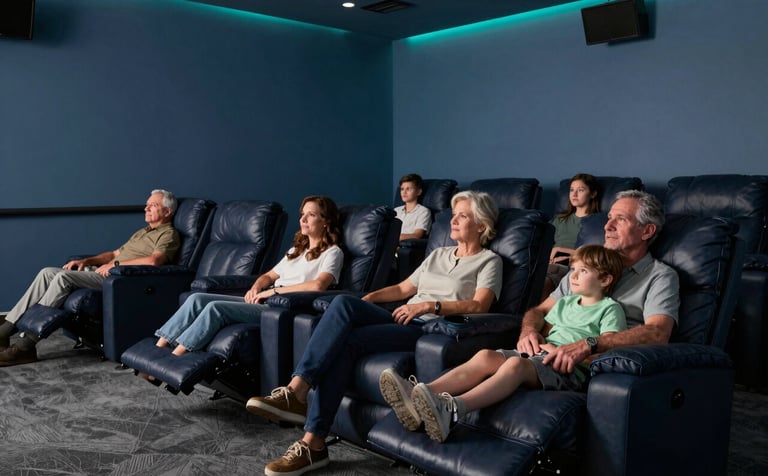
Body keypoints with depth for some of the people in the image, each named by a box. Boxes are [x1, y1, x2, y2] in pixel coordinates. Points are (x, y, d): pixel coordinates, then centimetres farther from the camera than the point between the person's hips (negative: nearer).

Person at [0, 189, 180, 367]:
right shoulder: (142, 232, 30)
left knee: (64, 277, -24)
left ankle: (26, 344, -23)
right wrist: (86, 260, 12)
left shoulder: (168, 234, -1)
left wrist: (115, 264, -15)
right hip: (105, 272, 9)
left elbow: (153, 261, -20)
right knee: (47, 273, -6)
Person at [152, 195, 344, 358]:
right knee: (197, 298, -11)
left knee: (216, 307, -26)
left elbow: (318, 285, -18)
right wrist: (256, 288, 2)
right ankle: (158, 349, -15)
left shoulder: (332, 252, 0)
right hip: (262, 302, 8)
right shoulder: (297, 249, 26)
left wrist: (274, 291, -12)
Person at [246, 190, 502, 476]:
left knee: (347, 341, -27)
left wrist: (431, 305, -21)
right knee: (343, 303, -24)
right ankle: (296, 392, -34)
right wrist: (371, 298, 7)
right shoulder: (439, 254, 28)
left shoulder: (489, 261, 7)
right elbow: (403, 288, 24)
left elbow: (479, 306, -10)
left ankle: (313, 444, -27)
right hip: (405, 320, 6)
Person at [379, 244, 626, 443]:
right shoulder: (564, 302, 29)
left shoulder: (610, 309, 7)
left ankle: (452, 409, -60)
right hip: (540, 354, 7)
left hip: (572, 367, -6)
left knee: (515, 363, -37)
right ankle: (419, 396, -43)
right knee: (486, 356, -22)